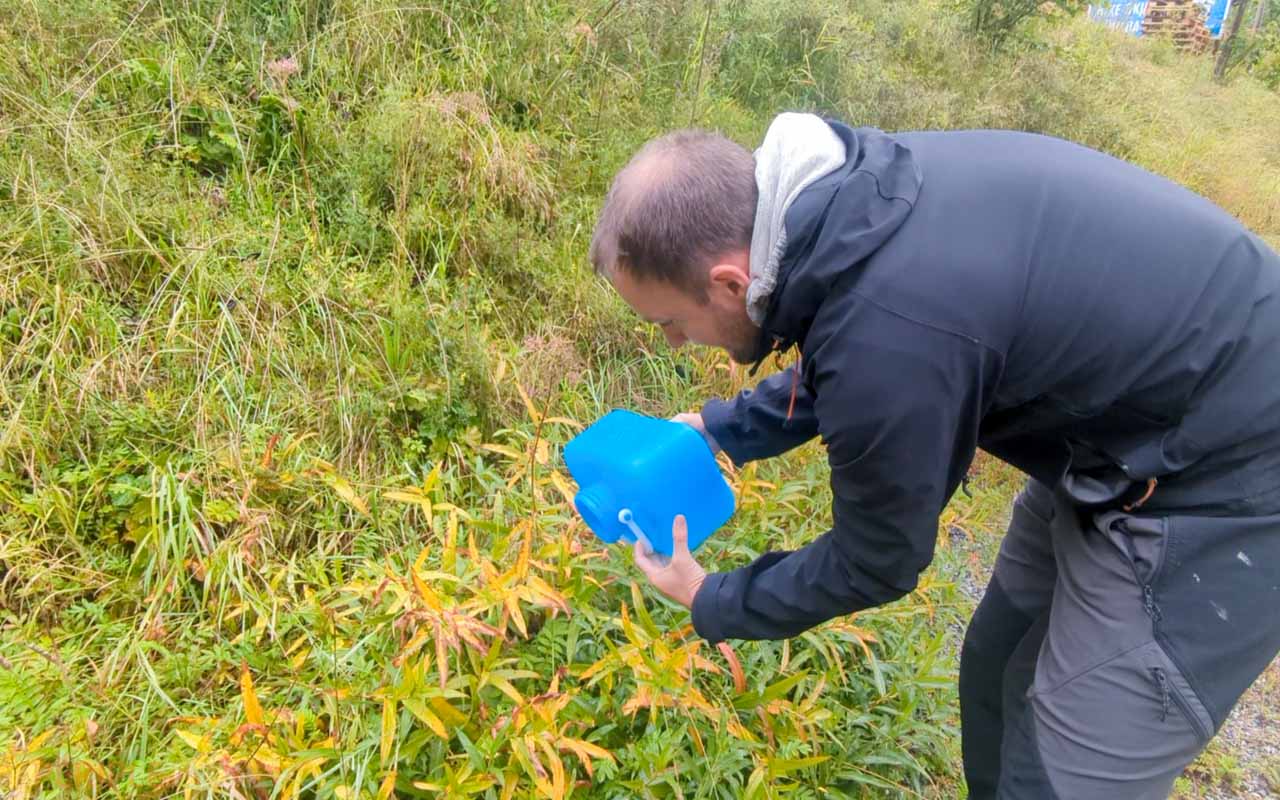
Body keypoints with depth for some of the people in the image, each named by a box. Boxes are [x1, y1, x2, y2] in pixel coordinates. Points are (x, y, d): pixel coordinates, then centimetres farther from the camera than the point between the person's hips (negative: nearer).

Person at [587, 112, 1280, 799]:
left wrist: (710, 604, -1)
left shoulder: (888, 339, -35)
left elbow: (873, 565, -16)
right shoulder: (845, 196, -9)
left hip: (1222, 479, -8)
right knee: (998, 679, 22)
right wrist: (722, 429, 13)